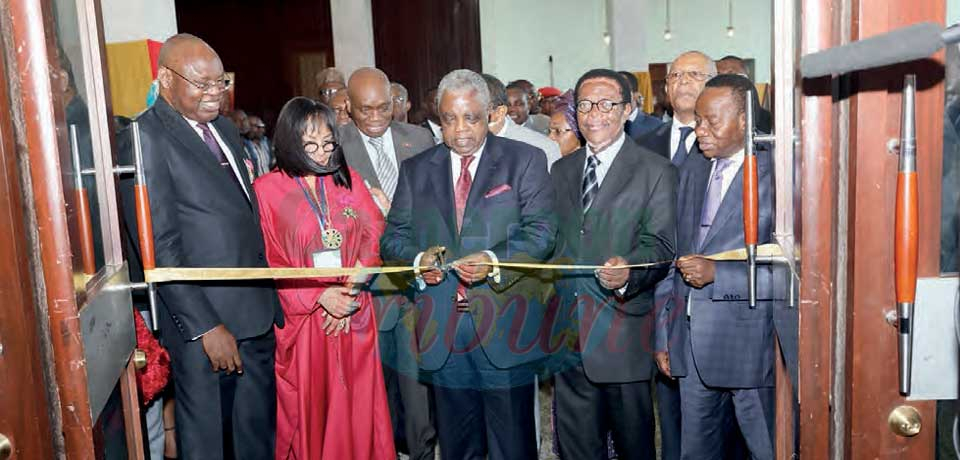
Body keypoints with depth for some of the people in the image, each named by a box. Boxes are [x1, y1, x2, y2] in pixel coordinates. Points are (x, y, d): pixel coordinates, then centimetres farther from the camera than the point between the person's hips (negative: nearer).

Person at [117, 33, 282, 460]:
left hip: (257, 316, 7)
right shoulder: (146, 138, -12)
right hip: (205, 322, -7)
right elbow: (159, 248, -16)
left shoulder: (225, 129, 13)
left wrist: (270, 299, 12)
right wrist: (206, 327, -17)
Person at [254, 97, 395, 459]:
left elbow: (374, 235, 1)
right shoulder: (267, 189, -4)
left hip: (353, 312, 3)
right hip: (301, 317, -3)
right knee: (311, 406, 7)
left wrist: (350, 292, -10)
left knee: (356, 405, 9)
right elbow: (267, 262, -7)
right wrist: (321, 296, -16)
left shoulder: (348, 180, 6)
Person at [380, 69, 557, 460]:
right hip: (441, 330, 3)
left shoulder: (525, 160, 3)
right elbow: (392, 237, 10)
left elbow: (542, 231, -5)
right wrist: (418, 258, -12)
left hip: (503, 325, -2)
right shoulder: (415, 169, 12)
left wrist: (494, 261, -21)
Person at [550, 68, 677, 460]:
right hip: (567, 331, 5)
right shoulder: (561, 170, 13)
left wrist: (629, 271, -31)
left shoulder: (656, 171, -3)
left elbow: (660, 245, -10)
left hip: (623, 330, -4)